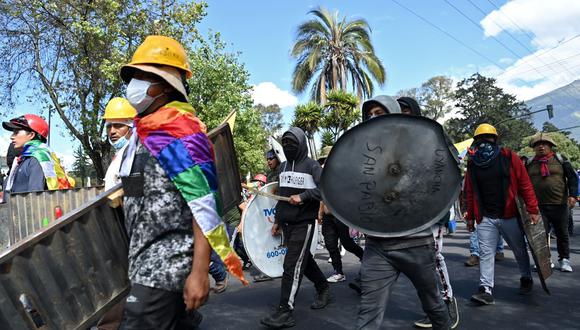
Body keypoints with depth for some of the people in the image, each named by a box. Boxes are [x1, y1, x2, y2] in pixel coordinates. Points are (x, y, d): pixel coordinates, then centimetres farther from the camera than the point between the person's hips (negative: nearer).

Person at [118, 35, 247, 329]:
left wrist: (199, 272, -24)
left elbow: (204, 206, -22)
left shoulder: (178, 131, -17)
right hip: (149, 261, 9)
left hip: (166, 265, -9)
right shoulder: (142, 133, 12)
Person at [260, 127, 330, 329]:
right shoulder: (283, 167, 13)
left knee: (292, 265, -9)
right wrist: (277, 220, 17)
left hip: (303, 223, -7)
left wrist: (303, 196, -24)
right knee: (304, 259, 17)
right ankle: (323, 288, 38)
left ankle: (285, 312, -3)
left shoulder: (312, 166, -7)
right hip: (287, 223, 7)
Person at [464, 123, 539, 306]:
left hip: (510, 216, -1)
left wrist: (532, 210, -9)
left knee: (520, 250, 17)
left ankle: (526, 278, 40)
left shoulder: (509, 157, -3)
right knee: (485, 253, -2)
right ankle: (486, 290, 0)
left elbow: (525, 184, -4)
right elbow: (470, 192, 9)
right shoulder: (472, 164, 5)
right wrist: (470, 216, 9)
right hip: (485, 218, 1)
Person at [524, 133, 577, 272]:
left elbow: (572, 177, 1)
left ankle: (564, 259, 26)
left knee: (562, 233, 11)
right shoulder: (529, 163, 6)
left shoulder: (560, 159, 2)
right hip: (538, 206, 0)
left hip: (559, 204, 0)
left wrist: (572, 195, -9)